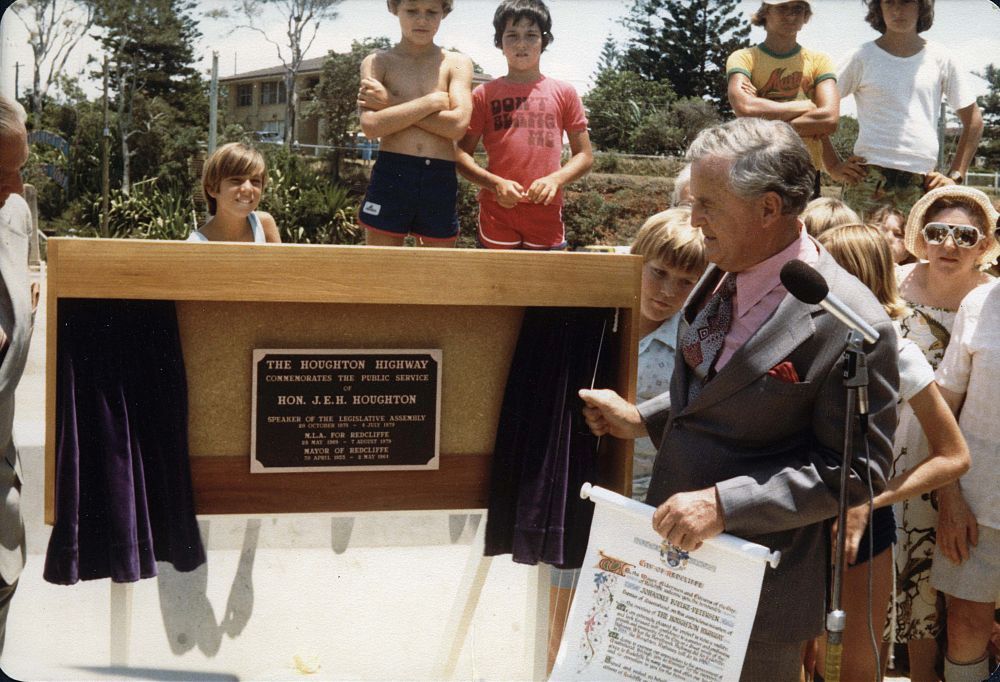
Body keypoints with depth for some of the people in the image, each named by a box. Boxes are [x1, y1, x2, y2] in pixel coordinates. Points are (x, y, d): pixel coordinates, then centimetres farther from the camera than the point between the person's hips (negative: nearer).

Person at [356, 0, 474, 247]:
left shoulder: (457, 64, 7)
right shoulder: (377, 62, 5)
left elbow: (458, 125, -10)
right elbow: (371, 126, -11)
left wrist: (392, 103, -8)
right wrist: (433, 101, -10)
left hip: (441, 180, 1)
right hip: (390, 175, -1)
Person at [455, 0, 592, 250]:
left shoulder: (564, 93, 9)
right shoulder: (485, 94, 7)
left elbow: (584, 156, 9)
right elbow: (461, 154, 6)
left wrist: (555, 179, -11)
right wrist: (495, 183, -12)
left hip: (547, 214, 1)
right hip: (497, 213, -1)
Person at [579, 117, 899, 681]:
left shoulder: (852, 327, -24)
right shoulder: (725, 272, 0)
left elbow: (855, 469, -20)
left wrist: (724, 503, -25)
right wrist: (641, 420, 3)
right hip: (674, 549, 7)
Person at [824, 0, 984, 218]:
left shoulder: (940, 58, 11)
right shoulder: (863, 57, 6)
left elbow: (973, 121, 17)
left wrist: (955, 176, 8)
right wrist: (834, 167, -3)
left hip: (923, 182, 1)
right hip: (868, 180, -1)